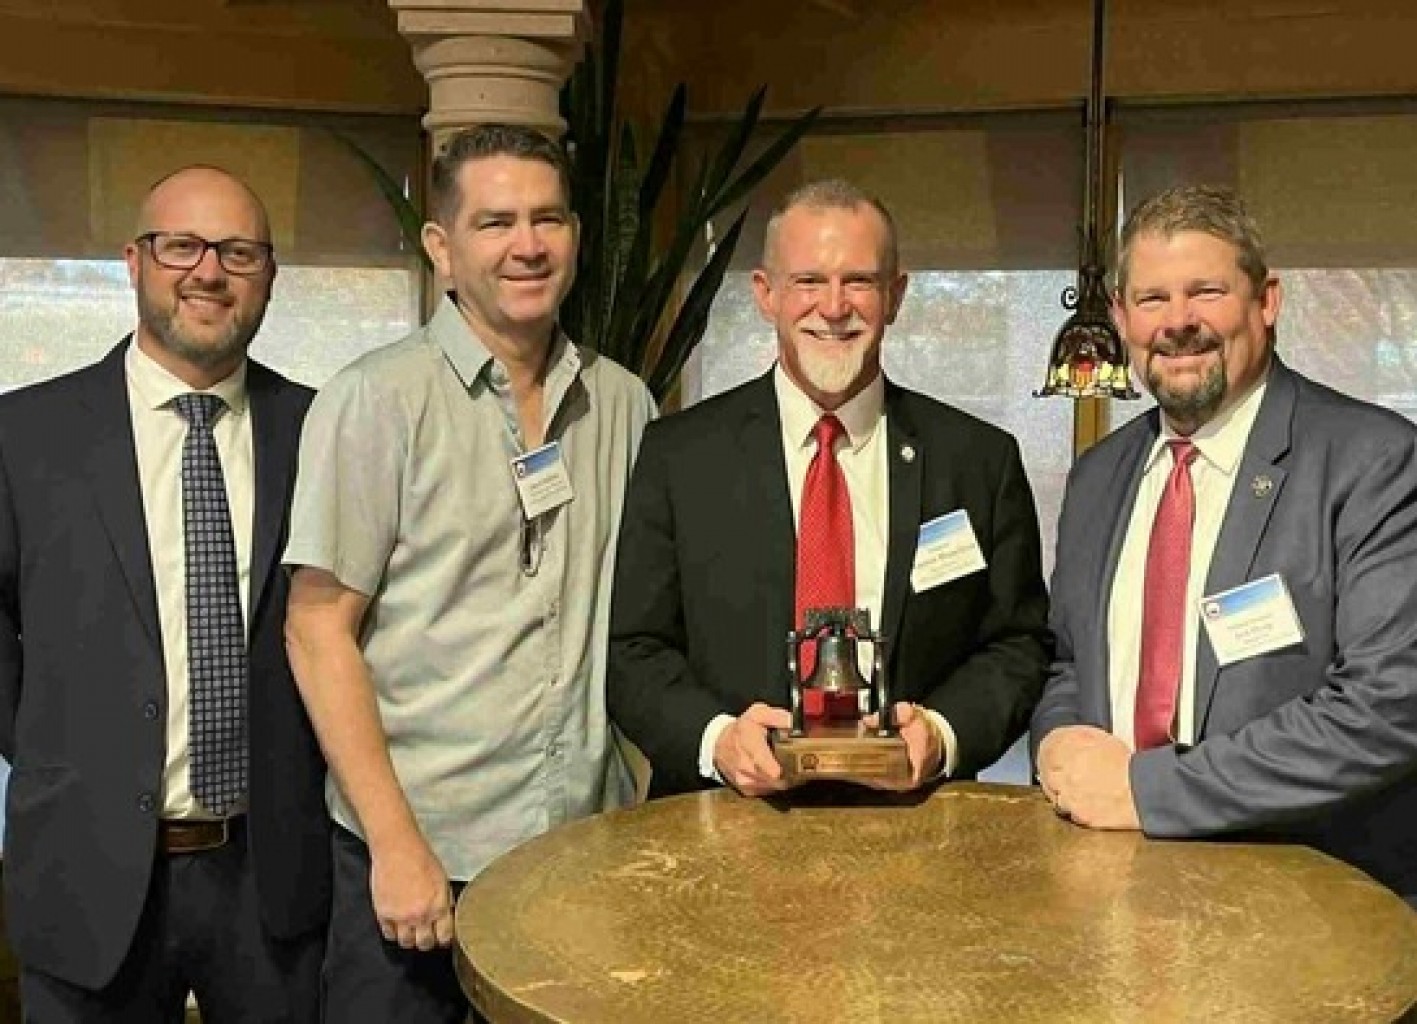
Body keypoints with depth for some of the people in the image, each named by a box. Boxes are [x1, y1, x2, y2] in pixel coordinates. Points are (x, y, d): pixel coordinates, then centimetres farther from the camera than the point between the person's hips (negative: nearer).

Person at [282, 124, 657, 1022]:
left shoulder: (623, 404, 4)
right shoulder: (380, 400, -8)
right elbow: (319, 628, -10)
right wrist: (397, 844, -14)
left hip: (590, 839, 4)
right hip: (417, 851, -4)